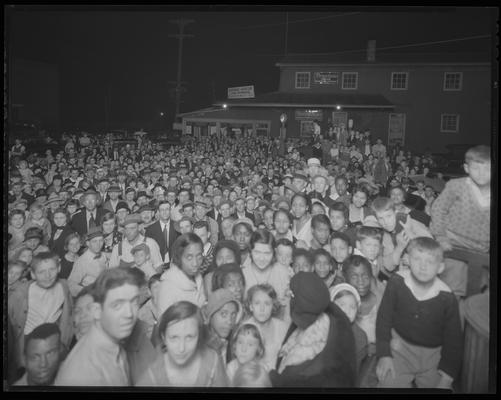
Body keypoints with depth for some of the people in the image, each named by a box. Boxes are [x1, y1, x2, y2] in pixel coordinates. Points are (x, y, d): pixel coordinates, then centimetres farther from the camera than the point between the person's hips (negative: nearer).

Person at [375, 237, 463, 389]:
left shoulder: (447, 298, -16)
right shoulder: (396, 282, -17)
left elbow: (453, 339, -2)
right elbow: (384, 318, -6)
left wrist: (447, 376, -1)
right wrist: (384, 354, -8)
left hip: (433, 355, 1)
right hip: (400, 346, -1)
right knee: (389, 383, -16)